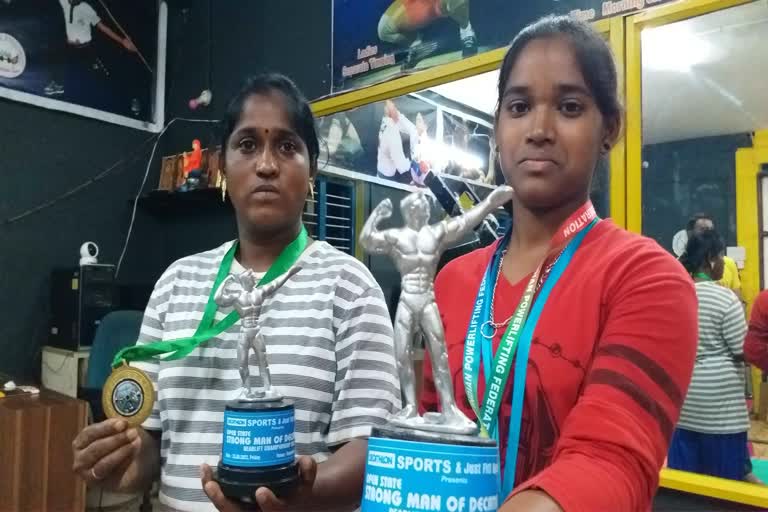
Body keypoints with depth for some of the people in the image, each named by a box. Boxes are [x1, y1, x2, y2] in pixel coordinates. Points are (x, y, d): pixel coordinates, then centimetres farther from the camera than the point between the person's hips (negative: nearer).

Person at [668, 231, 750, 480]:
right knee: (724, 476, 7)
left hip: (681, 397, 6)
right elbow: (744, 352, -11)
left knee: (683, 473, 12)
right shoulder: (725, 298, -13)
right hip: (719, 401, -5)